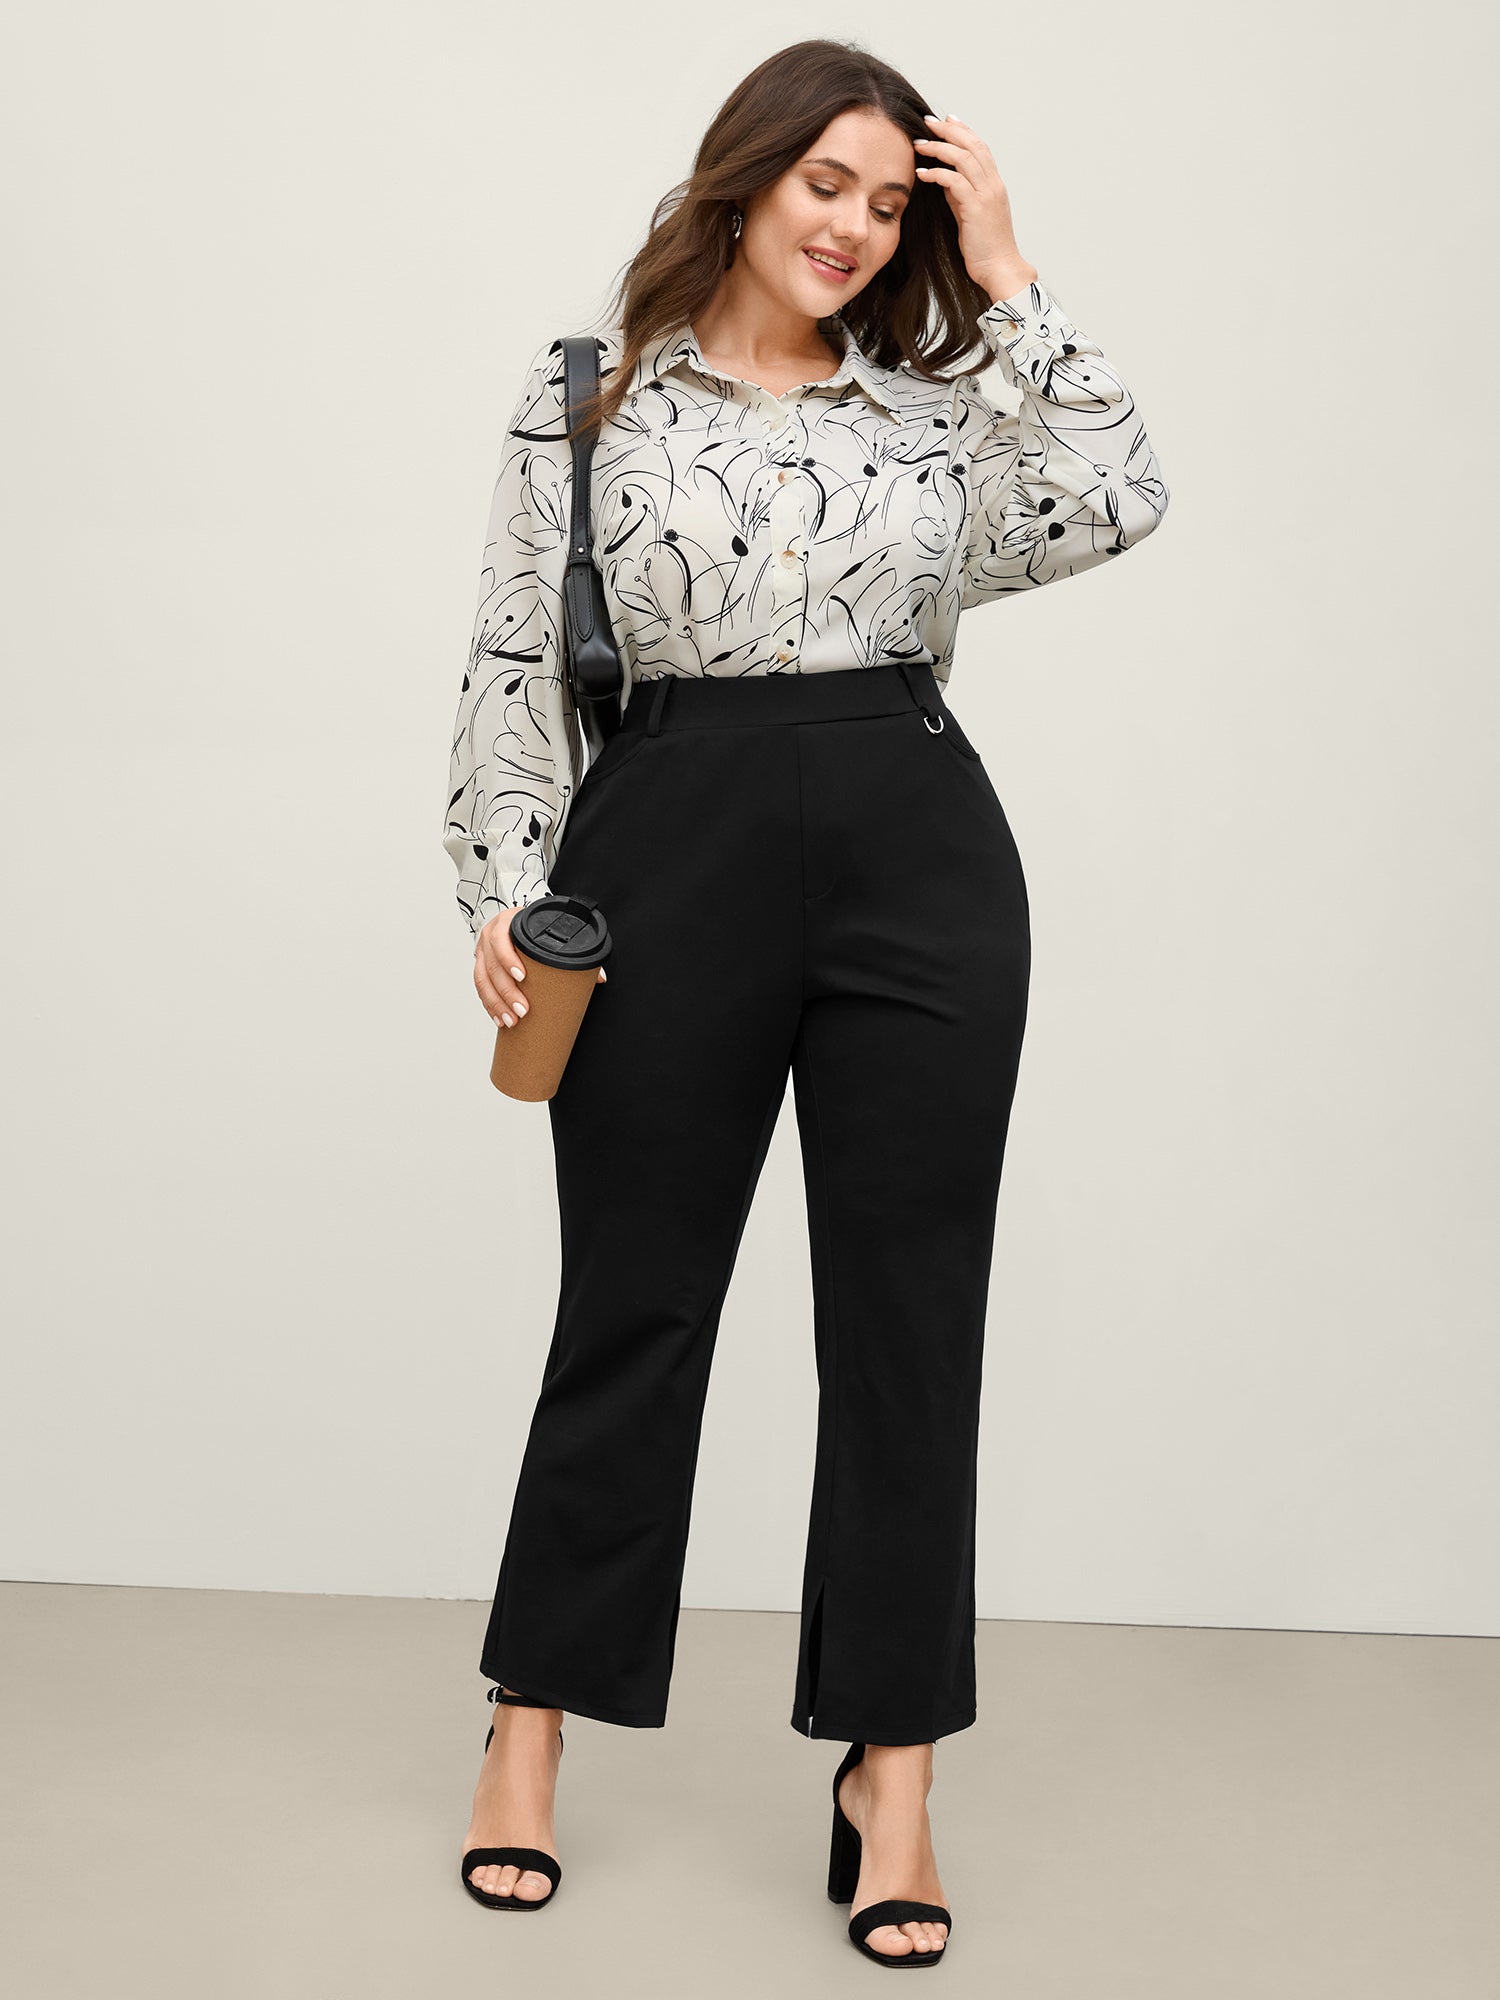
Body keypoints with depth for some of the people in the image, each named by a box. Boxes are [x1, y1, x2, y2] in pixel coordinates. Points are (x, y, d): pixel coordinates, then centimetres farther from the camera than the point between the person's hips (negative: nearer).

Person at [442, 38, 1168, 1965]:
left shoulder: (928, 411, 14)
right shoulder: (589, 394, 8)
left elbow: (1116, 505, -2)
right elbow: (517, 661, 4)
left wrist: (1010, 279, 3)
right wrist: (505, 892, -6)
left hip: (923, 862, 2)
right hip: (675, 851, -2)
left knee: (908, 1315, 2)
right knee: (632, 1300, 5)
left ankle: (891, 1771, 12)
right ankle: (531, 1731, 21)